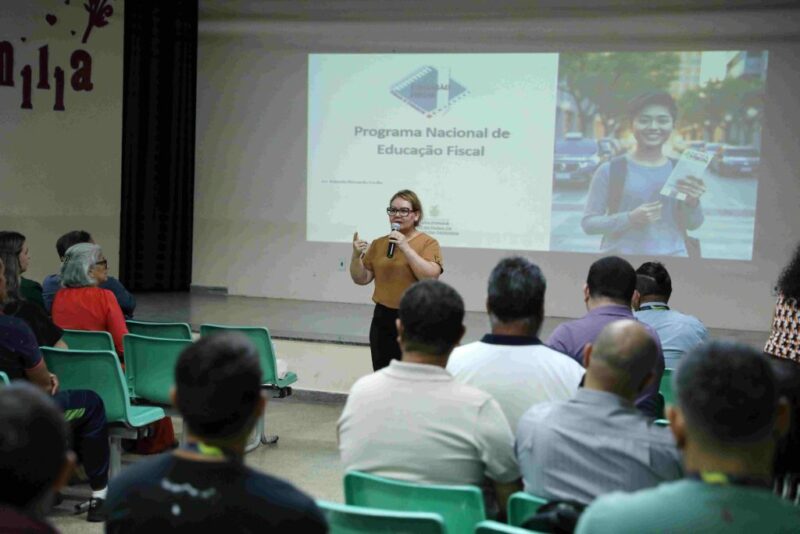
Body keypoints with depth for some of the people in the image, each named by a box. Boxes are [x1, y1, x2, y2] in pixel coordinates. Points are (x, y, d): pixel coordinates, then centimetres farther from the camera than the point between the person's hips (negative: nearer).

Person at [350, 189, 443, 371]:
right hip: (383, 320, 5)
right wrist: (356, 256, -6)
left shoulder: (428, 243, -4)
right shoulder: (378, 244, 10)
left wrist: (405, 247, -21)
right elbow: (361, 279, 12)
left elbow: (430, 277, -18)